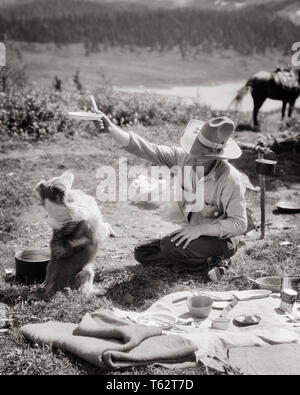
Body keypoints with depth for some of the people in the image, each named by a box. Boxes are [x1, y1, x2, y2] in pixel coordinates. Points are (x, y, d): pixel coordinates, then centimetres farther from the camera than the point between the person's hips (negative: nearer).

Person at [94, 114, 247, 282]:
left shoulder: (230, 178, -25)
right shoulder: (183, 157, -11)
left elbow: (240, 224, -22)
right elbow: (147, 150, -15)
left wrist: (200, 229, -29)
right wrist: (111, 128, -26)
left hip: (220, 240, -7)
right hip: (191, 233, 8)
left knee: (170, 247, -32)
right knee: (142, 252, 1)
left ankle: (211, 260, -6)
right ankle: (208, 263, -2)